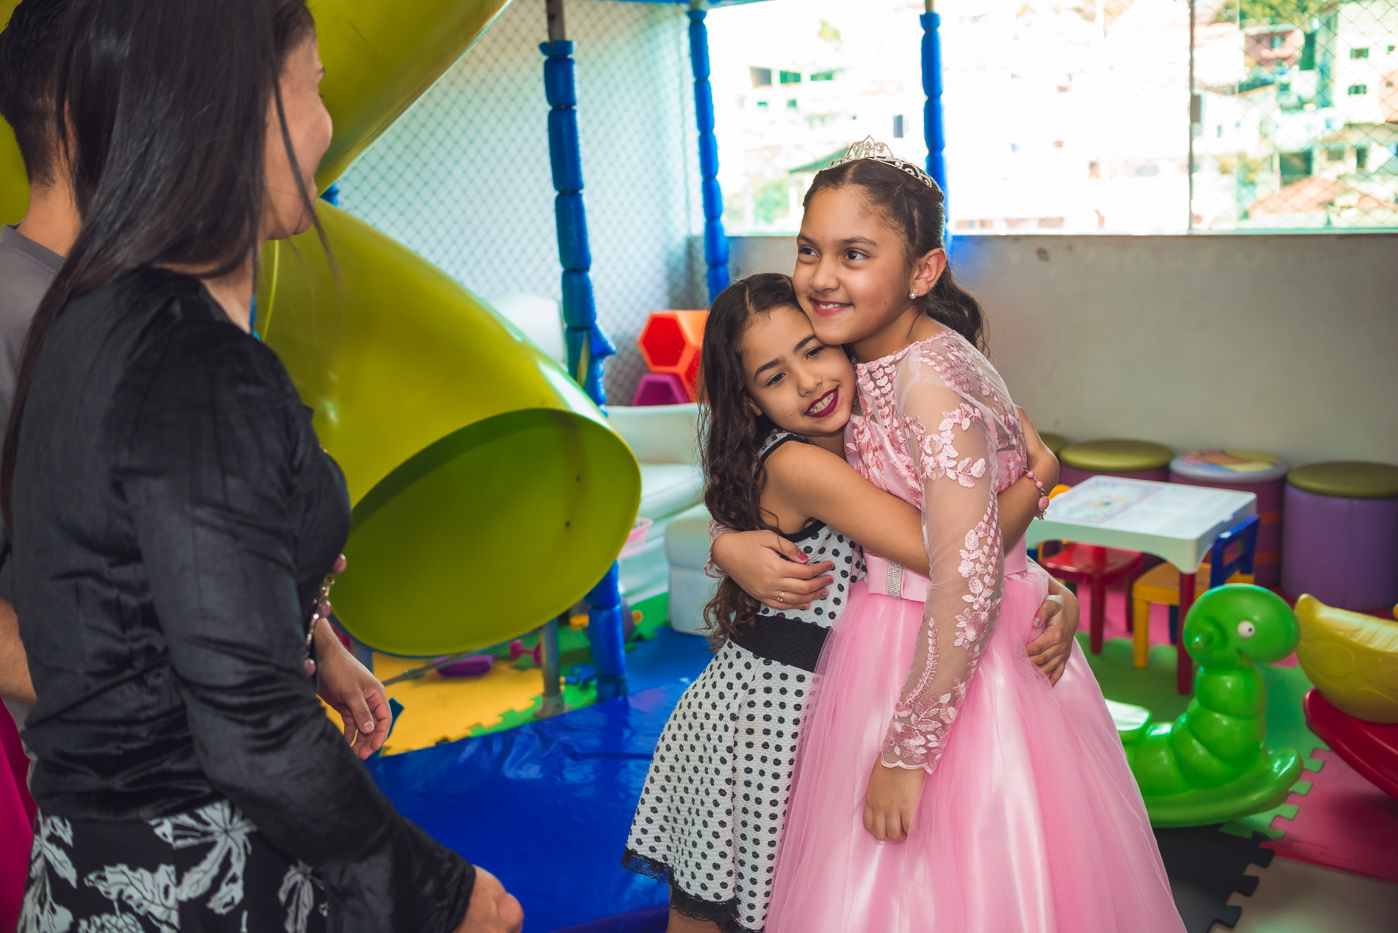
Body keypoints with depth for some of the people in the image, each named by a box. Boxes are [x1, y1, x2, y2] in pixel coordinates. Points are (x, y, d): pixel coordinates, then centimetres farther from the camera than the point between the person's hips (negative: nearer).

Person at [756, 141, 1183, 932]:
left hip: (959, 662, -8)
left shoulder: (929, 375, -25)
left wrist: (904, 752, -21)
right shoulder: (870, 362, 1)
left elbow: (968, 588, -28)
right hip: (893, 644, 8)